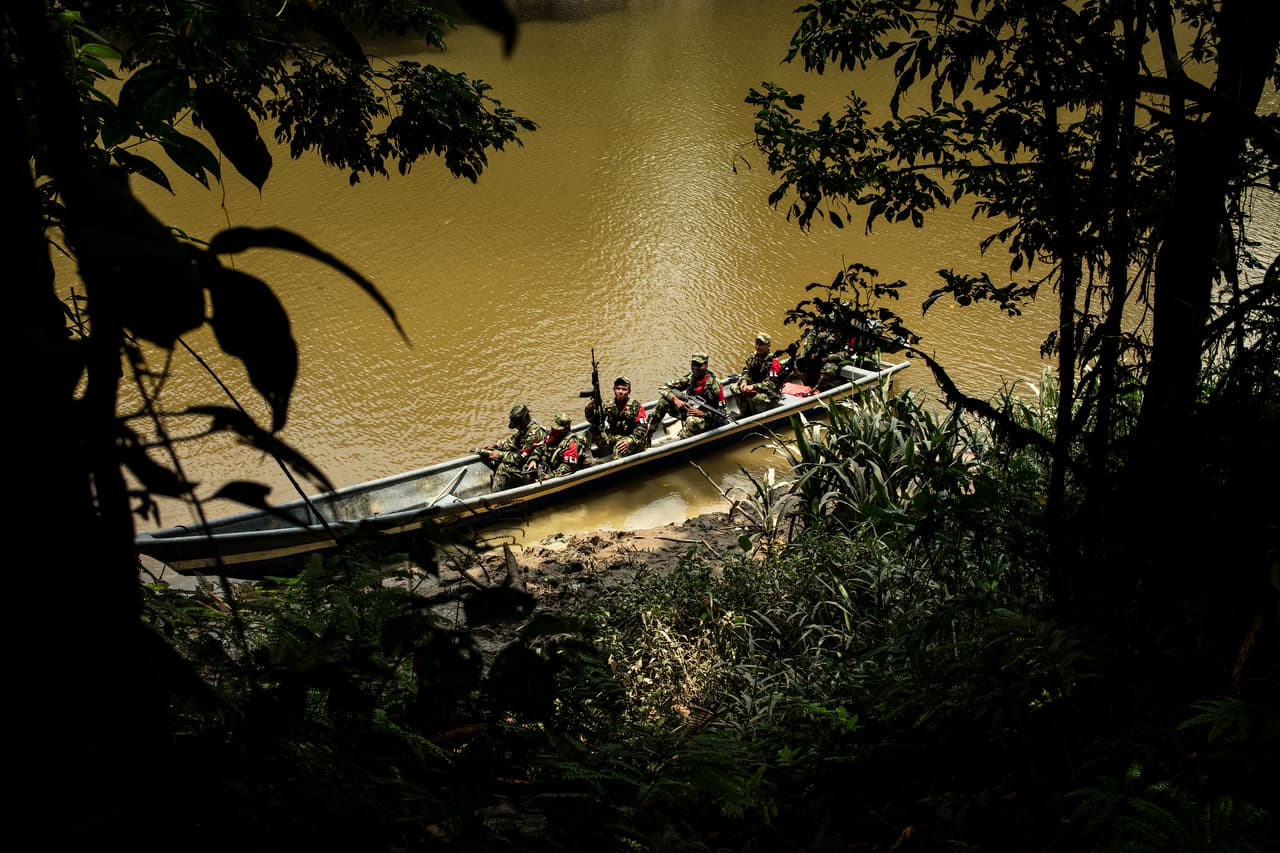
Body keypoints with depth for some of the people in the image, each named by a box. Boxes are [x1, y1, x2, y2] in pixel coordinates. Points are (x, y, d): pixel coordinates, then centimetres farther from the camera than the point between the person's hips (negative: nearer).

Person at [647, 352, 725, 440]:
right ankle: (648, 432, -11)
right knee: (664, 400, -14)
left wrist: (702, 413, -30)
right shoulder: (689, 378, -7)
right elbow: (663, 389, -7)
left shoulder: (713, 384, -20)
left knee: (692, 420, -41)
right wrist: (675, 400, -25)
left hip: (706, 417, -5)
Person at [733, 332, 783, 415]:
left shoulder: (773, 361, -19)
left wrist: (753, 387, -32)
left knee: (758, 398, -38)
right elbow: (746, 372, 6)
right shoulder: (753, 356, 2)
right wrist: (744, 381, -18)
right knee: (735, 387, -12)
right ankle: (745, 414, -3)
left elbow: (771, 383, -25)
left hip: (770, 391, -7)